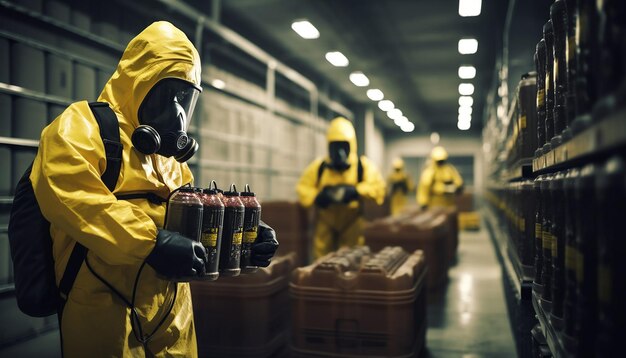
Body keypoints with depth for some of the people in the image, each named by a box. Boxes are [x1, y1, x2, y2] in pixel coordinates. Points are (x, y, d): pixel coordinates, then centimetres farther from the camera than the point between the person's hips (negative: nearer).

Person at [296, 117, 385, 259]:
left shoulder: (364, 166, -5)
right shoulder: (318, 167, -1)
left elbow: (378, 187, -14)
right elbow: (303, 188, 1)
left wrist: (355, 191, -28)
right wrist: (317, 196, -20)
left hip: (352, 222, -1)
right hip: (326, 221, 2)